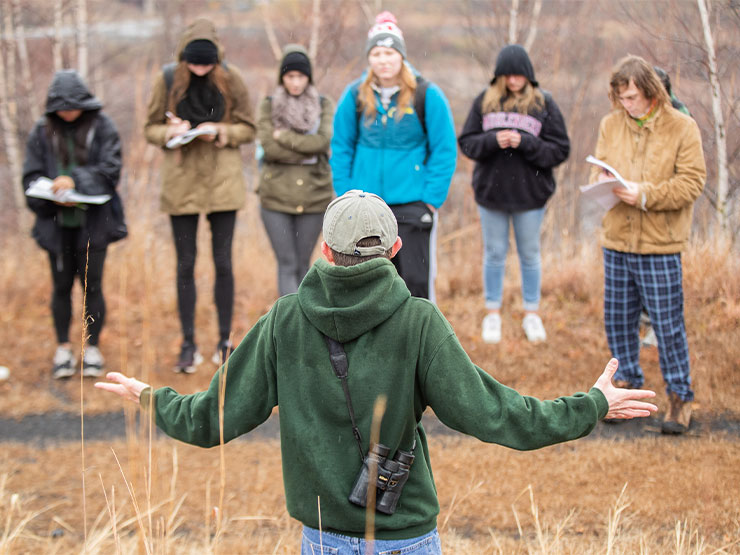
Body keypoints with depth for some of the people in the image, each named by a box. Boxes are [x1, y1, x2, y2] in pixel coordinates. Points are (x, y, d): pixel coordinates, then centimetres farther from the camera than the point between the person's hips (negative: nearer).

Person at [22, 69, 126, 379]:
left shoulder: (102, 127, -2)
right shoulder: (42, 132, 4)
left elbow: (110, 170, -8)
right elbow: (31, 177, 4)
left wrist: (76, 181, -22)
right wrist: (53, 197, -14)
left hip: (93, 222, -2)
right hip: (57, 222, 2)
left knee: (91, 284, 1)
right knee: (61, 286, 7)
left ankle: (93, 348, 14)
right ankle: (63, 349, 18)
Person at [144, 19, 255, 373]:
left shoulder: (230, 80, -2)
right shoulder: (168, 80, -2)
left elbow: (247, 128, 3)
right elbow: (151, 128, 4)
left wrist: (220, 131, -15)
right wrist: (171, 132, -17)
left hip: (222, 182, 0)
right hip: (181, 183, 0)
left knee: (223, 263, 3)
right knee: (185, 265, 4)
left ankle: (225, 341, 15)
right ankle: (189, 345, 12)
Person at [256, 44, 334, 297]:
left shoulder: (324, 105, 5)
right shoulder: (269, 105, 3)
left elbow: (323, 141, -12)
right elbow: (268, 147, -11)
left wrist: (283, 136, -12)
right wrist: (308, 150, -11)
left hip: (313, 196, 1)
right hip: (276, 196, -1)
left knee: (303, 265, 9)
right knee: (287, 265, -7)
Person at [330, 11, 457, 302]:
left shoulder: (427, 95, -5)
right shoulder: (355, 95, 2)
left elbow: (445, 151, -3)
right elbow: (341, 148, 9)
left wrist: (431, 199, -8)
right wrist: (345, 196, 2)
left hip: (412, 204, -3)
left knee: (415, 280, -1)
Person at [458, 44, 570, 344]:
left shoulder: (544, 103, -4)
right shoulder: (485, 100, 1)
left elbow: (560, 150, -6)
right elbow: (466, 142, 2)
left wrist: (525, 142, -20)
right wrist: (493, 140, -17)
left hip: (530, 194, -1)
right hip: (491, 191, 1)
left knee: (530, 255, 11)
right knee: (494, 254, 11)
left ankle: (531, 314, 25)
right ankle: (492, 314, 23)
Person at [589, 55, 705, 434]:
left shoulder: (682, 128, -6)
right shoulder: (610, 125, 7)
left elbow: (692, 182, -11)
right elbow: (597, 171, 13)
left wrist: (645, 194, -22)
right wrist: (601, 182, -12)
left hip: (660, 245, -4)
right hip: (616, 240, 4)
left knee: (668, 324, 0)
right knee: (618, 319, 12)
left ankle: (680, 397, 12)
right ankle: (628, 386, 29)